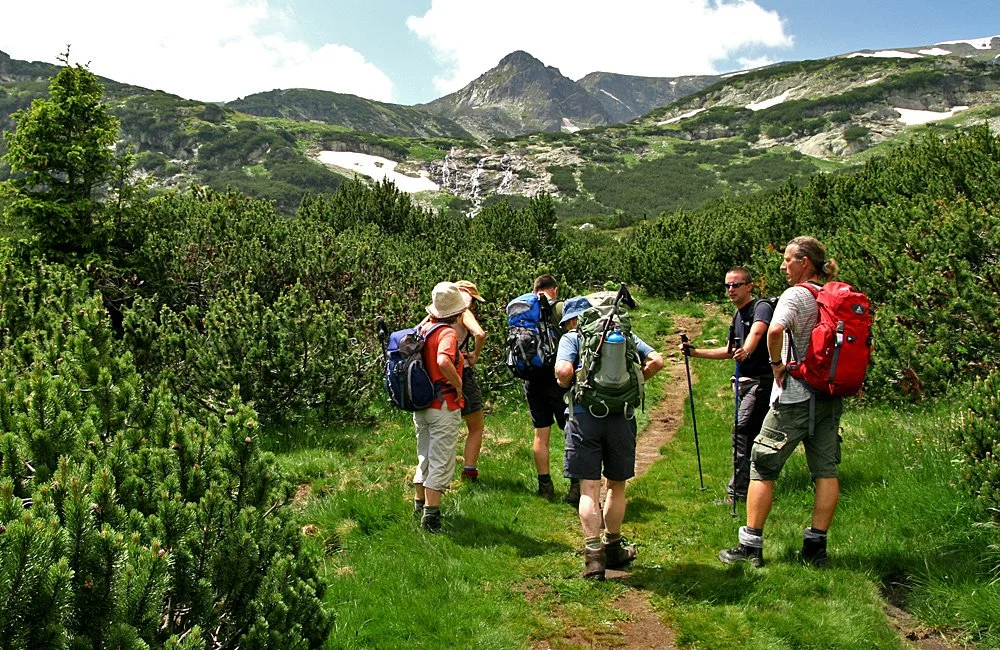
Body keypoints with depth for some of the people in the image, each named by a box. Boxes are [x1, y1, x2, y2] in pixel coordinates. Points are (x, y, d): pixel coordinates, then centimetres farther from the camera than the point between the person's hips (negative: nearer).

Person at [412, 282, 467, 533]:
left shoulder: (423, 328, 3)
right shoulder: (447, 333, -19)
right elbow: (444, 362, -36)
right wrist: (458, 385, -22)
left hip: (420, 406, 8)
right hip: (444, 407, -8)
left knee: (425, 458, 22)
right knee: (441, 463, 2)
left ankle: (420, 503, 36)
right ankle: (430, 515, 4)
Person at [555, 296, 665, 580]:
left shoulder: (571, 337, 2)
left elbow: (563, 370, -16)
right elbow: (656, 361, 3)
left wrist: (566, 385, 5)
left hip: (584, 416, -3)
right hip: (621, 416, 3)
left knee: (589, 489, 2)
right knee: (617, 486, 18)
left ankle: (594, 555, -5)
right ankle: (613, 548, 31)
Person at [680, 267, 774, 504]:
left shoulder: (761, 307, -12)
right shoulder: (737, 315, 15)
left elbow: (757, 332, -35)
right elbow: (730, 351, 24)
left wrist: (746, 350, -55)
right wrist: (695, 352, 18)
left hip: (761, 380, -9)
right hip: (746, 381, 9)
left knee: (741, 431, -14)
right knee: (753, 433, 16)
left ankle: (737, 491, -11)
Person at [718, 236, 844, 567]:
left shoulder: (795, 295, -13)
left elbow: (775, 330, -31)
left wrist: (777, 363, -16)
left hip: (795, 397, -7)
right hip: (830, 395, 7)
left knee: (763, 468, 3)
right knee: (826, 470, 10)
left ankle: (751, 546, 8)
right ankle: (816, 546, 15)